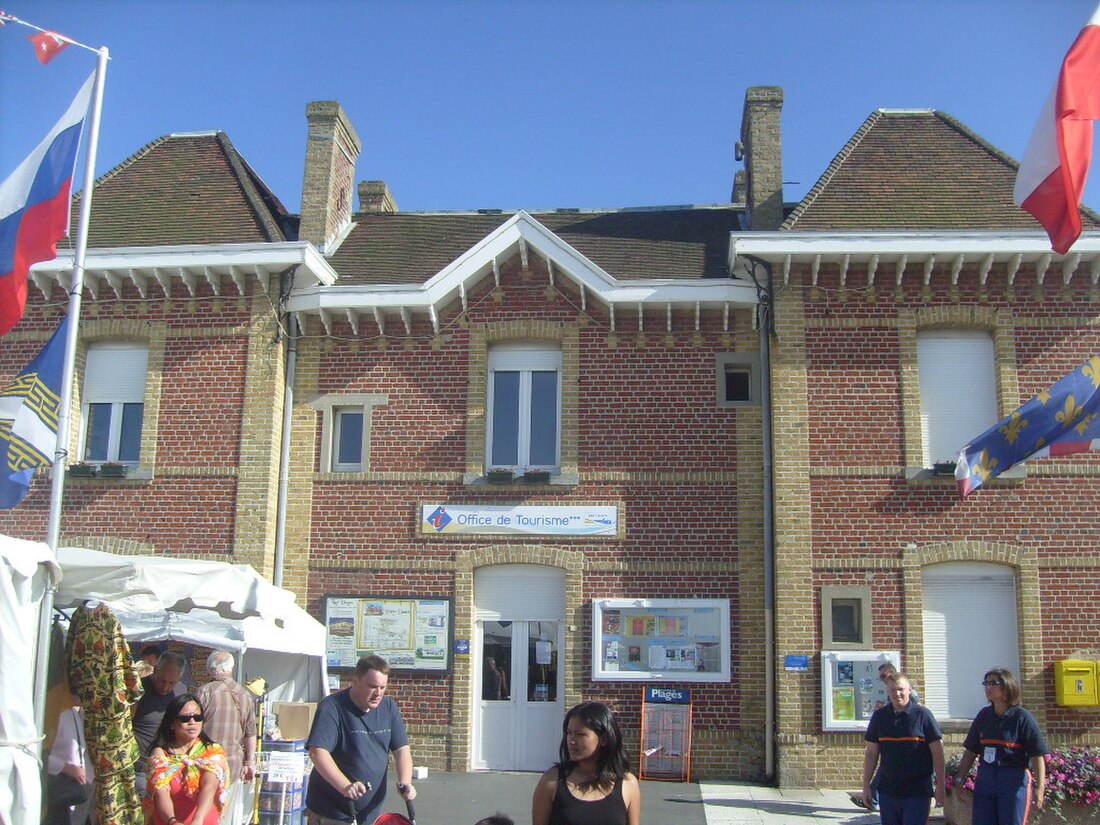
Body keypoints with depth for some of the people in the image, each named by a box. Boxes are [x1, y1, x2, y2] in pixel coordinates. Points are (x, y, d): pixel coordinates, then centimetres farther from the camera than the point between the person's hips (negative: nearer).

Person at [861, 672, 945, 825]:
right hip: (887, 791, 4)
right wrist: (866, 785, 6)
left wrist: (940, 786, -6)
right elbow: (871, 753, 9)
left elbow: (937, 752, -4)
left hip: (917, 792, -4)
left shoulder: (922, 714, -5)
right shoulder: (879, 716, 5)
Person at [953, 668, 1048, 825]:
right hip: (985, 779, 5)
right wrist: (959, 779, 8)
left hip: (1014, 782, -5)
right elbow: (970, 752, 13)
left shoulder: (1021, 717, -6)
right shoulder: (983, 715, 8)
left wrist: (1040, 788, -15)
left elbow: (1037, 756, -9)